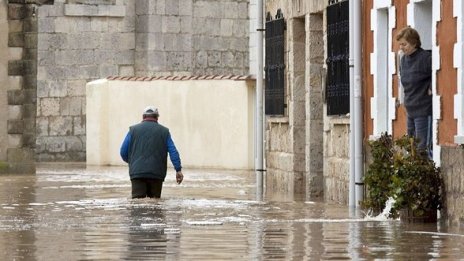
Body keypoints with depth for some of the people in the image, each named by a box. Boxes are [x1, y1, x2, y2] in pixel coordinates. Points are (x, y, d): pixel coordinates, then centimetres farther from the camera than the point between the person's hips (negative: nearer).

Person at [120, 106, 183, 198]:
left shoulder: (133, 130, 11)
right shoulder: (164, 131, 11)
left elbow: (123, 152, 11)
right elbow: (173, 152, 2)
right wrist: (178, 170, 0)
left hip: (137, 173, 0)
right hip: (156, 174, 0)